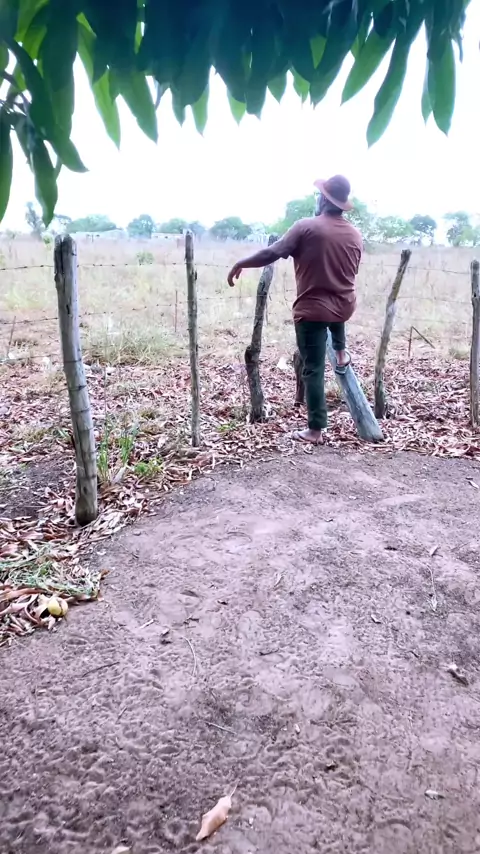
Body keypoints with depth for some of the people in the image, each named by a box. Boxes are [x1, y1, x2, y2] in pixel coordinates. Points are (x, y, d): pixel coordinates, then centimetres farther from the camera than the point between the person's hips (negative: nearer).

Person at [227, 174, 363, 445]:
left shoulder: (306, 227, -12)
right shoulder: (355, 235, 5)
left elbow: (271, 253, -12)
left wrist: (241, 264, 2)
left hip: (312, 310, -5)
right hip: (345, 306, 5)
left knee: (314, 369, 1)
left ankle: (316, 430, 5)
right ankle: (341, 354, 42)